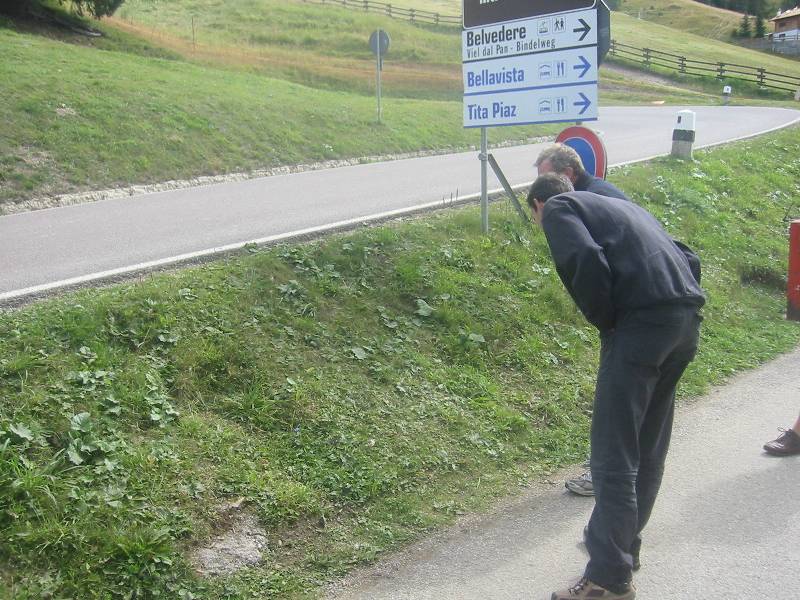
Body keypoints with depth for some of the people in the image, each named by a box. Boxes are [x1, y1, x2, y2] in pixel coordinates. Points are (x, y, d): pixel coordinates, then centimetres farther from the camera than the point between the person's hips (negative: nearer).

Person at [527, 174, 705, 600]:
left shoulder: (557, 209, 7)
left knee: (614, 457, -3)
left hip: (642, 322, -9)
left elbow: (586, 262, -14)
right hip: (687, 321, 9)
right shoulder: (621, 207, 30)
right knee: (649, 448, 20)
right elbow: (688, 259, 23)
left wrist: (604, 320, -1)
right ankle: (623, 541, 35)